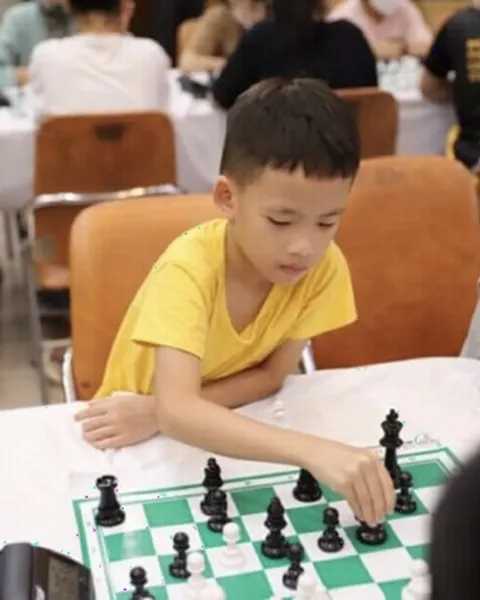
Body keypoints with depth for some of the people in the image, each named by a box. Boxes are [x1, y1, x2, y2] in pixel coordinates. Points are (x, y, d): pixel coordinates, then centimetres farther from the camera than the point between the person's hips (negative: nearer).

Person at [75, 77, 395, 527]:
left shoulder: (325, 266, -18)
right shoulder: (189, 268, -29)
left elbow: (272, 376, -11)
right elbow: (177, 410, -41)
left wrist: (159, 412, -25)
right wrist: (312, 451, -53)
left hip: (225, 431, 4)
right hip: (146, 443, -3)